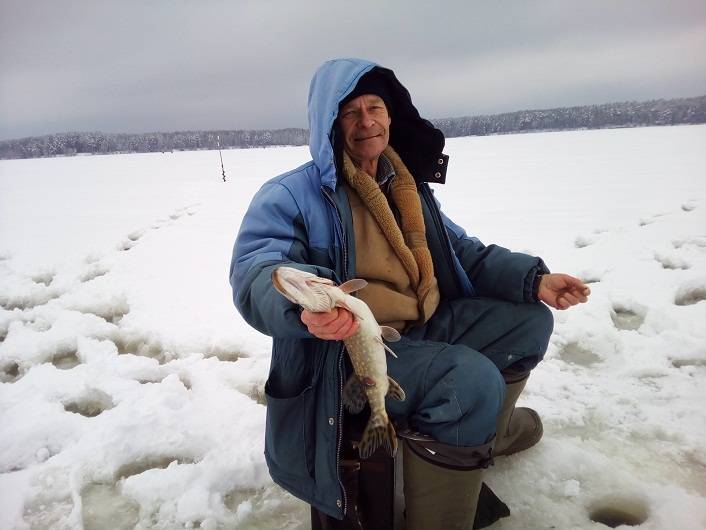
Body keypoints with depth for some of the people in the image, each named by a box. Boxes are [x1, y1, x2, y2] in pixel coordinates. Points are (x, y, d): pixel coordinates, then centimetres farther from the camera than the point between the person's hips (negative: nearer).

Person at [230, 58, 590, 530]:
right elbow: (255, 274, -23)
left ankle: (489, 431, 30)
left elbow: (463, 252, 16)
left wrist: (532, 279, 0)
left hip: (426, 329, 8)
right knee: (472, 380, -32)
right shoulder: (292, 195, -9)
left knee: (529, 321, 9)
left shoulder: (408, 187, 13)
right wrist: (305, 305, -47)